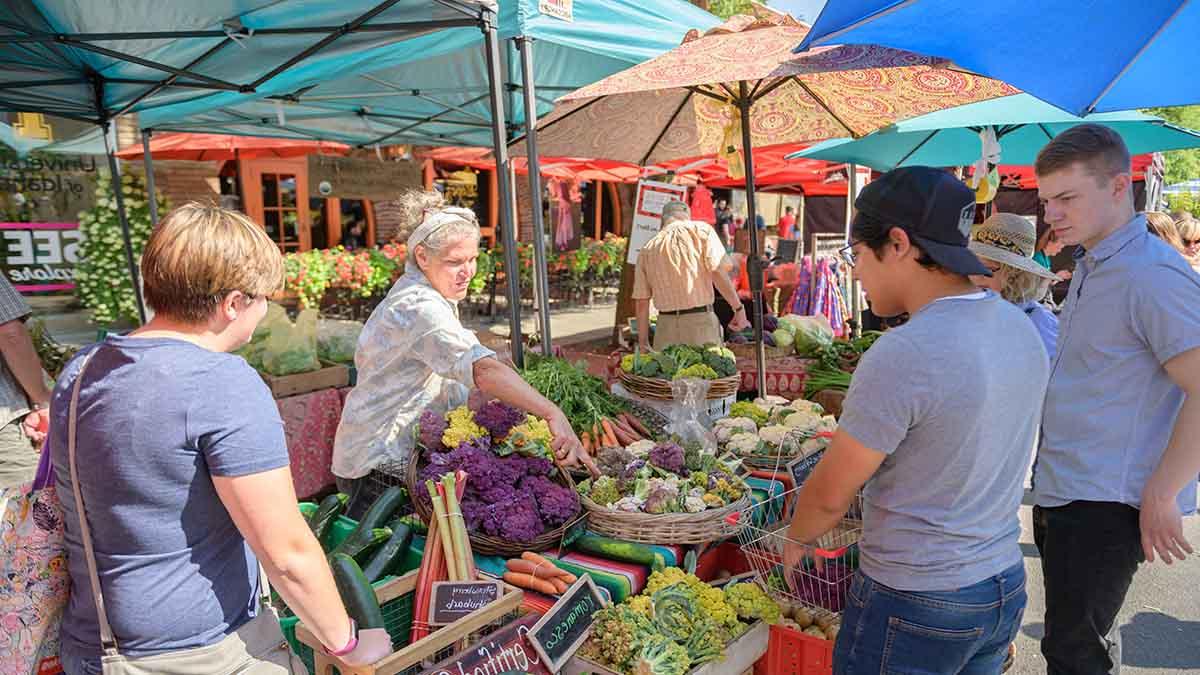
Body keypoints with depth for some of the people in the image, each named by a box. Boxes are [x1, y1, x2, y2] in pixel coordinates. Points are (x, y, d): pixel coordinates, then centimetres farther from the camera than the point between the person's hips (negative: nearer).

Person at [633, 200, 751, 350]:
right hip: (701, 322, -3)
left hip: (666, 326, 3)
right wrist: (739, 308, -2)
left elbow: (641, 302, 10)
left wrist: (643, 343, 16)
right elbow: (717, 271, -9)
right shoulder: (701, 230, 4)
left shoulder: (647, 249, 13)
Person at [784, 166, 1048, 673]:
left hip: (913, 608, -7)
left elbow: (830, 495, -17)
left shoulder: (901, 356, -27)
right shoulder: (1021, 328, -1)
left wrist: (796, 540, 3)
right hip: (1006, 589, 8)